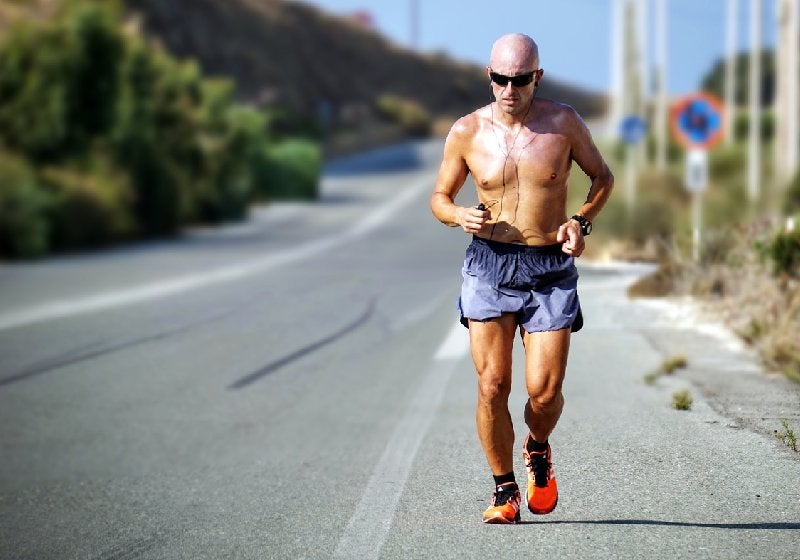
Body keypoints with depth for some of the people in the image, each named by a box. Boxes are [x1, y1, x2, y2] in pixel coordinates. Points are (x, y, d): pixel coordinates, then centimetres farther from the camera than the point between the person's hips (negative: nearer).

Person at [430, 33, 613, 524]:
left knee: (545, 391, -7)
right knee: (492, 387, -6)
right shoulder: (467, 132, 0)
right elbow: (440, 197, 11)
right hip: (490, 264, 1)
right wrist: (460, 216, -12)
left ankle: (539, 451, 28)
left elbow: (603, 177, 12)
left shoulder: (563, 123, -2)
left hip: (551, 268, 0)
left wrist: (582, 222, -6)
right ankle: (504, 491, 12)